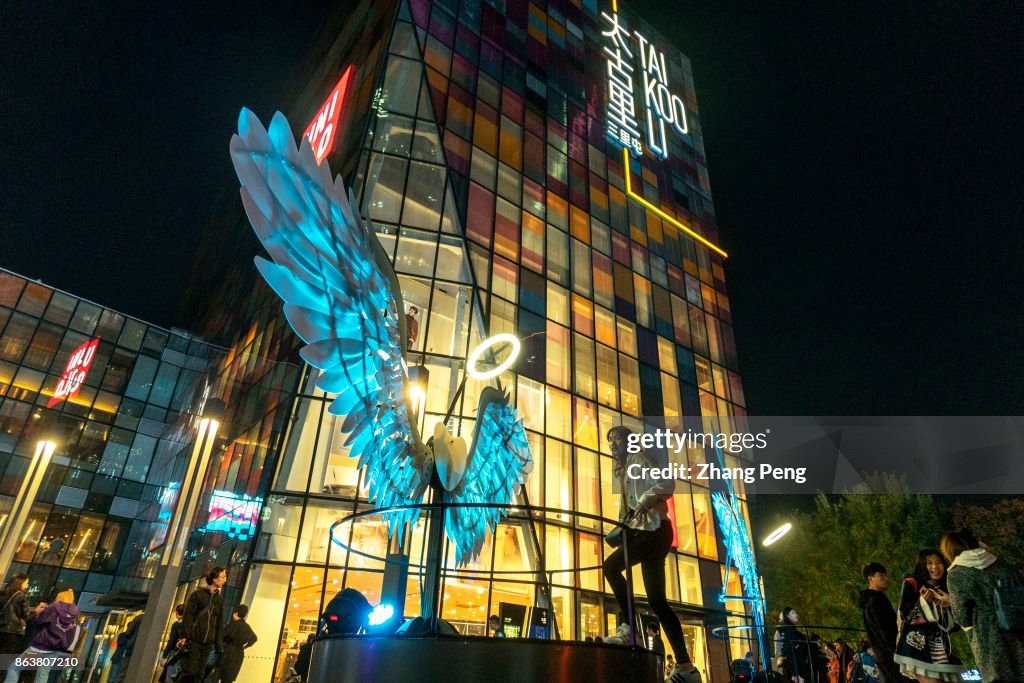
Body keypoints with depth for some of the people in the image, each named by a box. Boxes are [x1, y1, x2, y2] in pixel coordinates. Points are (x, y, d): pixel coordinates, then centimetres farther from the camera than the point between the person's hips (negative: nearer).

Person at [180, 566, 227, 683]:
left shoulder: (220, 599, 13)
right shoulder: (197, 594, 0)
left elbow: (219, 624, 14)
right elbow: (188, 616, -6)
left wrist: (219, 644, 7)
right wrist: (189, 637, -16)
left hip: (208, 643, 4)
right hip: (194, 640, -4)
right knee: (190, 671, -7)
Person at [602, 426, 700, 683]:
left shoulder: (639, 458, -1)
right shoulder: (623, 470, 24)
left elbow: (666, 483, -15)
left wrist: (647, 499, -29)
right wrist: (622, 529, 10)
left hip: (655, 529, -9)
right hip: (642, 531, 9)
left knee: (610, 566, -21)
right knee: (656, 600, 3)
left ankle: (626, 627, -17)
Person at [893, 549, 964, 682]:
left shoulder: (946, 589, 16)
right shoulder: (911, 583, -1)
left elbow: (954, 625, 15)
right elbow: (904, 612, -9)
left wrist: (949, 606, -3)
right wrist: (922, 601, -23)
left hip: (940, 644, 7)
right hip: (918, 642, -6)